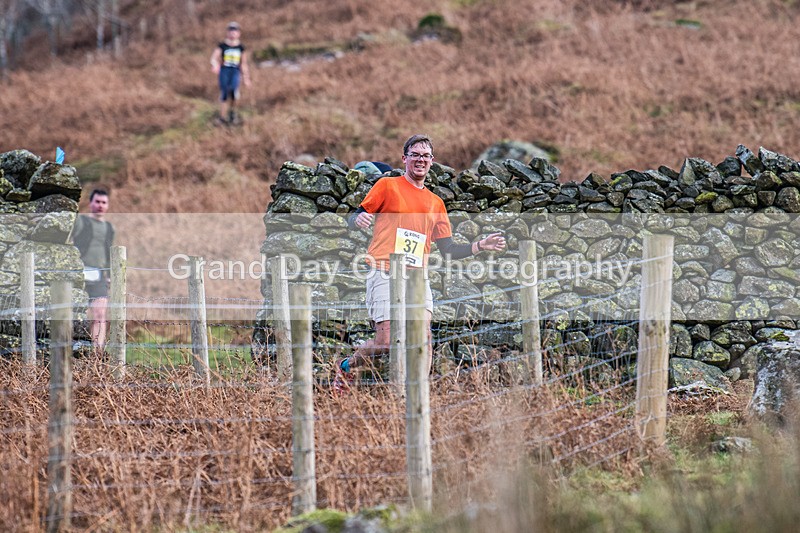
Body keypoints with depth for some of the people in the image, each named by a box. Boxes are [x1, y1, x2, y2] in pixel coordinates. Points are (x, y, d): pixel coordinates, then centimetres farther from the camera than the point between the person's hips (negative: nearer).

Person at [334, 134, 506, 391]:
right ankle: (346, 366, 15)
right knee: (386, 342, -11)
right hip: (385, 273, -4)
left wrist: (481, 245, 7)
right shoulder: (387, 186, 7)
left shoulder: (436, 203, 20)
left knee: (423, 334, -15)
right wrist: (358, 219, -20)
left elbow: (448, 250, 20)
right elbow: (354, 219, 5)